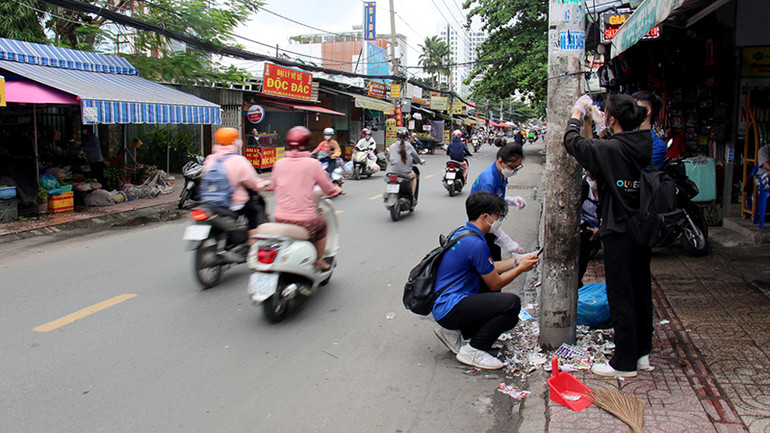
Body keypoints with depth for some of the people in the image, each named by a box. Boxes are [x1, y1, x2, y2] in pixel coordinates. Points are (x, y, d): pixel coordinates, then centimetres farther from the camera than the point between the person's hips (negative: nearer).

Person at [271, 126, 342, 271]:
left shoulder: (279, 163, 2)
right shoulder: (312, 164, -7)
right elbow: (328, 189, 3)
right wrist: (337, 189, 25)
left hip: (280, 219, 3)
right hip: (305, 220, -3)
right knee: (322, 223, 28)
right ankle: (319, 260, 34)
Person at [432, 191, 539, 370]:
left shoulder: (462, 232, 11)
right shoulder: (476, 244, -20)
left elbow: (488, 269, 22)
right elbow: (495, 283, -10)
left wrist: (517, 261, 18)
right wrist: (521, 268, 4)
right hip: (450, 309, -10)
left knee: (509, 319, 21)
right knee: (512, 303, -22)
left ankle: (453, 332, 14)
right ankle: (473, 351, -9)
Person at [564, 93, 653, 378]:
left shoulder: (611, 149, -20)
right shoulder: (644, 146, 1)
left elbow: (573, 143, -9)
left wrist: (576, 115, 9)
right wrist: (589, 120, 22)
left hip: (619, 234, -8)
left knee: (621, 297, 1)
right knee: (641, 292, 16)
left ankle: (625, 362, 10)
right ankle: (642, 353, 29)